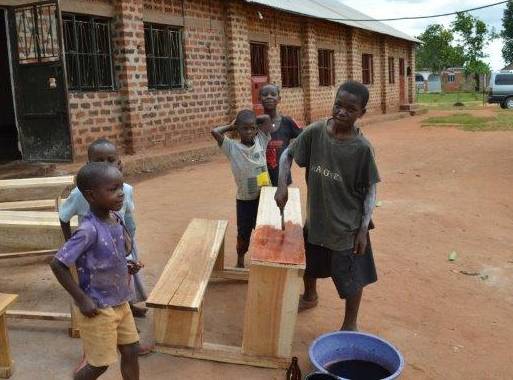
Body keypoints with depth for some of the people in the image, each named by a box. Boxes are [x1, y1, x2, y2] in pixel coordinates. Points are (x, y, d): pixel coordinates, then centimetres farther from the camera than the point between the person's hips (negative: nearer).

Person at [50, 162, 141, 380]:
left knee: (131, 351, 16)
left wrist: (127, 267, -3)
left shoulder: (117, 220, -3)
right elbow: (58, 264, -25)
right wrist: (82, 300, -21)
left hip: (120, 303, 7)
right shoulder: (89, 230, -27)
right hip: (99, 309, -7)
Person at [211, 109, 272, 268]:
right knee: (243, 232, 15)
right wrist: (231, 126, -10)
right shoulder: (232, 147, -12)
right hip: (244, 199, -2)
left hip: (264, 196, 2)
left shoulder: (261, 140, -4)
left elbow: (267, 118, -6)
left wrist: (254, 121, -2)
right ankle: (240, 260, 38)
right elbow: (215, 132, -24)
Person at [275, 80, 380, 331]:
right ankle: (310, 296, 58)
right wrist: (282, 186, -11)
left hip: (348, 225, -4)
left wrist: (363, 229, -12)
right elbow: (287, 155, 3)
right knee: (309, 264, 27)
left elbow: (370, 189, -10)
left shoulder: (362, 148, -18)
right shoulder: (315, 132, -11)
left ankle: (350, 324, 34)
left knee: (352, 278, 10)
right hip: (316, 218, 4)